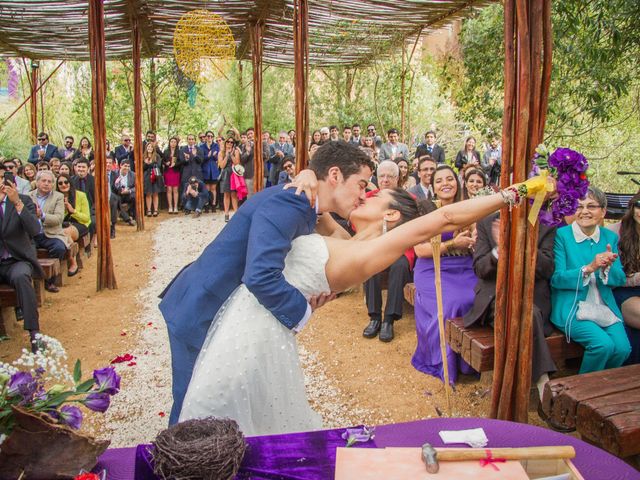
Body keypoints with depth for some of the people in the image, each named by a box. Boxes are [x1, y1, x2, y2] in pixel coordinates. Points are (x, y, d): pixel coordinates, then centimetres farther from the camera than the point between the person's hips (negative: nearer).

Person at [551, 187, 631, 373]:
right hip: (571, 308, -4)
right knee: (603, 344, -24)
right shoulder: (561, 235, -6)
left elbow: (621, 279, 7)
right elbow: (556, 279, -11)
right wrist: (589, 268, -23)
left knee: (623, 348, -17)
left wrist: (608, 267, -15)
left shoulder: (610, 237, 9)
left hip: (604, 307, 5)